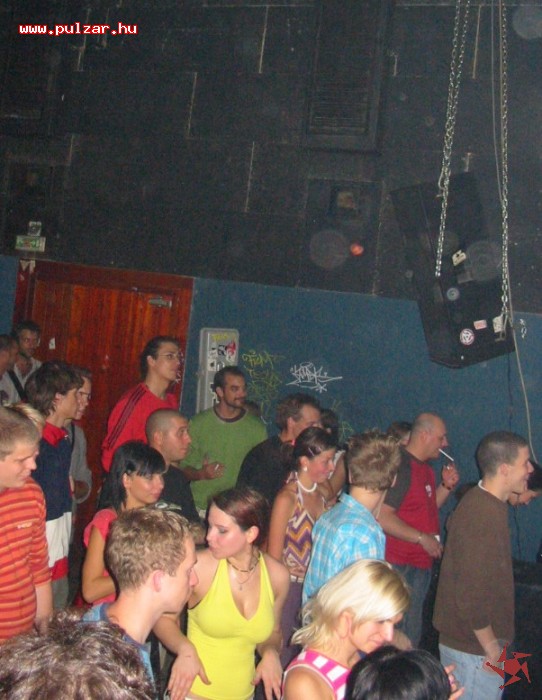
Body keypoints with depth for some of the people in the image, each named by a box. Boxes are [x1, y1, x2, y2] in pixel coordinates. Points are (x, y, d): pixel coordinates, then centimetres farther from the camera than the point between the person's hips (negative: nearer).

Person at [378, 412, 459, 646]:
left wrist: (446, 486, 5)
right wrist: (422, 538, -20)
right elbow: (382, 517, -25)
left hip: (421, 564, 9)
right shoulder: (400, 466, -19)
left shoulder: (426, 468, 11)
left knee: (411, 636, 19)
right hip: (400, 566, -9)